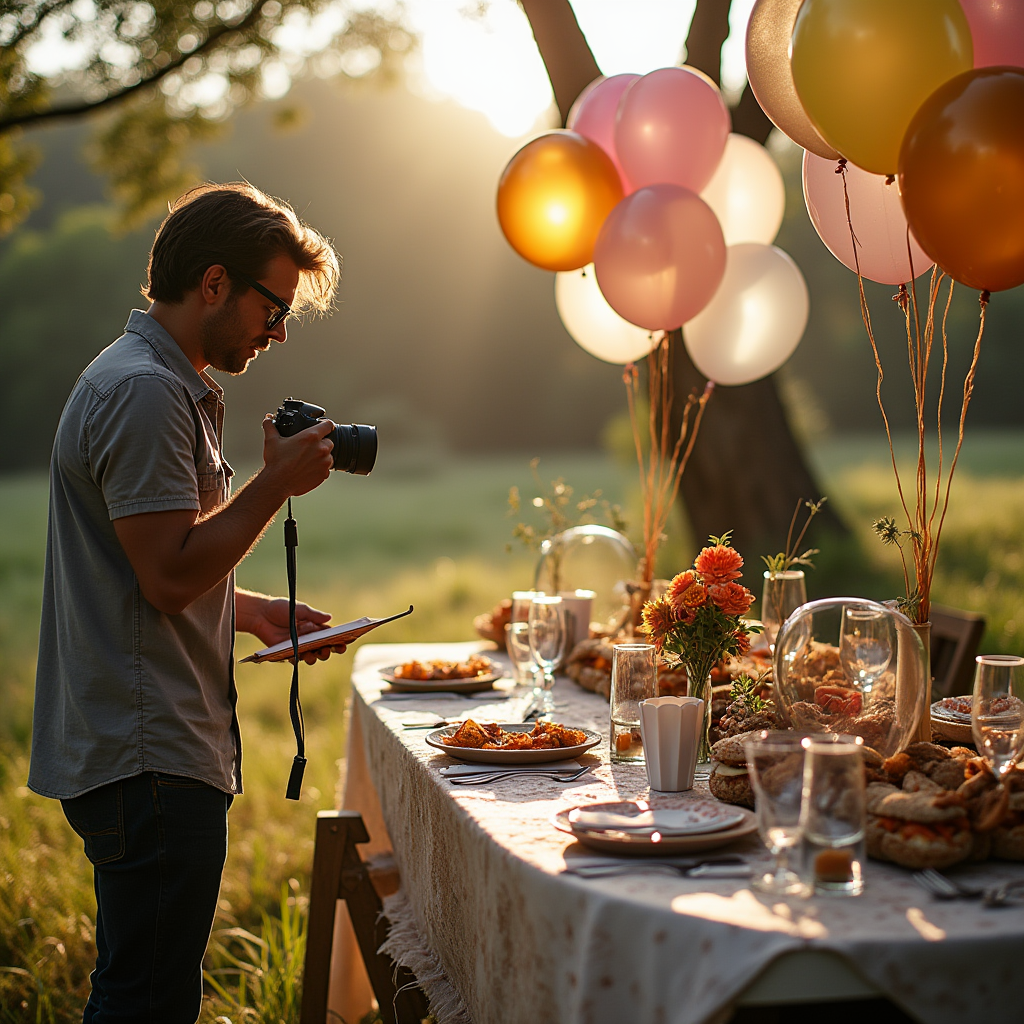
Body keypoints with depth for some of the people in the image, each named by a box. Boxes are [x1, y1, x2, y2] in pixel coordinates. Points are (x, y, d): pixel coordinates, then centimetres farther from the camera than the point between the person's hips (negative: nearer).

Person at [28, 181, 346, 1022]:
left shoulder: (166, 385, 19)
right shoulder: (145, 392, -15)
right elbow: (169, 577, -20)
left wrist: (250, 610, 14)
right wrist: (278, 483, -13)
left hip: (150, 752, 11)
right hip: (150, 761, -11)